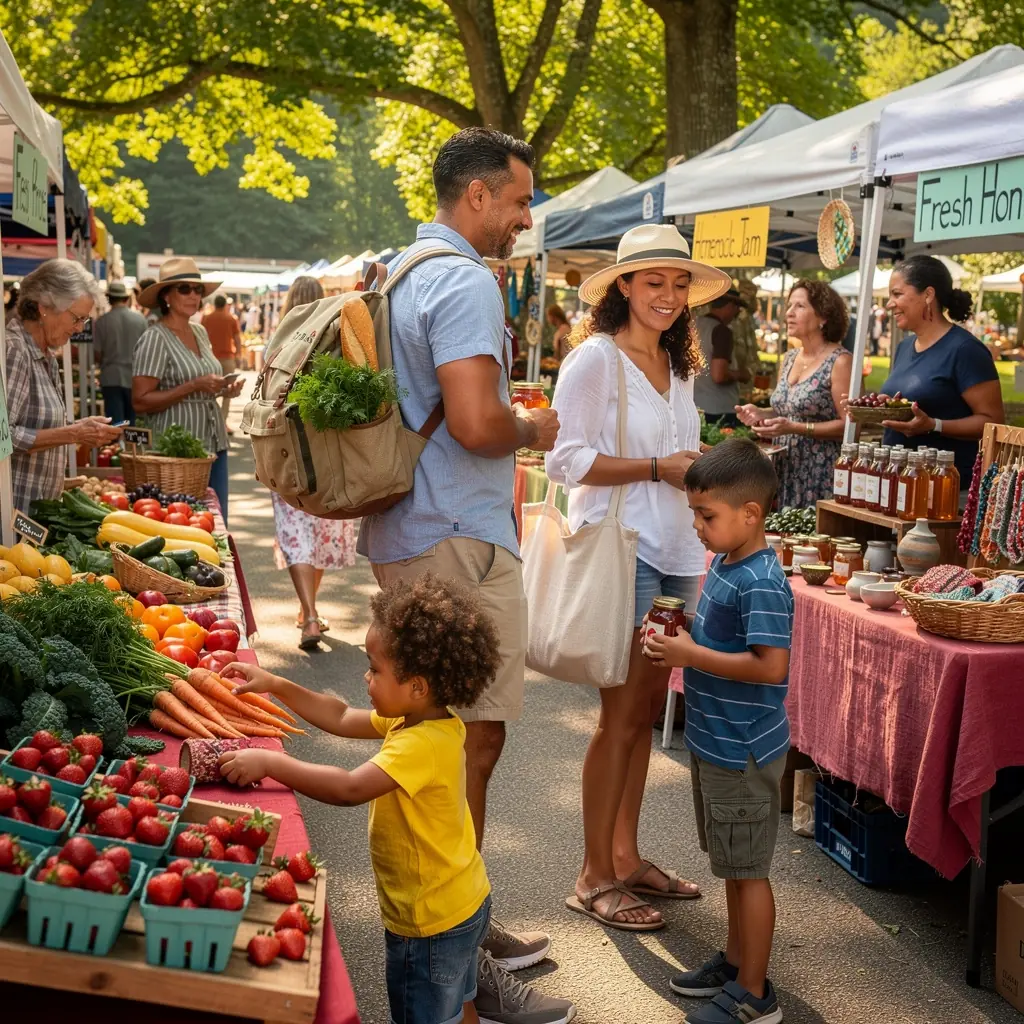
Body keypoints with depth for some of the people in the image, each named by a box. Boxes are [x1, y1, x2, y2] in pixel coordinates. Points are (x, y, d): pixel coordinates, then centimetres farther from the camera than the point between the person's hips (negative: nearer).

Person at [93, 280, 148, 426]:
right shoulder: (140, 319, -5)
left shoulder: (102, 321, -8)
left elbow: (97, 355, -4)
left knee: (116, 424, 0)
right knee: (131, 422, 14)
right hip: (134, 377, 2)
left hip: (111, 378, -1)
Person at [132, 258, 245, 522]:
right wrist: (194, 386, -21)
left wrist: (224, 389, 4)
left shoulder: (200, 333, 13)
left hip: (214, 443, 7)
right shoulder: (155, 338, -10)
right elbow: (140, 401, -16)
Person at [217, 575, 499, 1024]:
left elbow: (350, 788, -41)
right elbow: (343, 719, 8)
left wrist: (269, 762, -35)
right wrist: (277, 686, 4)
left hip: (429, 926, -10)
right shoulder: (427, 719, -1)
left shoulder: (420, 745, -31)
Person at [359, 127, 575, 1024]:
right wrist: (534, 429, -7)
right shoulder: (465, 282, -16)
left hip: (409, 535, 10)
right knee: (472, 742, -2)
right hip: (459, 542, -10)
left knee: (449, 739, 18)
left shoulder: (398, 272, 16)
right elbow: (476, 423, -27)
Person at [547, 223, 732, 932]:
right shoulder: (596, 358, -8)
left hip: (675, 554, 7)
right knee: (623, 715, -3)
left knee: (646, 709, 12)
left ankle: (625, 855, 25)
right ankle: (595, 878, 9)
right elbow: (566, 458, -14)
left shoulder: (677, 366, 15)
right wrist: (658, 467, -17)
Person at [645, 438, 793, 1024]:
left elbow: (771, 666, -29)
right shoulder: (725, 563, 6)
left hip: (743, 752, -9)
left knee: (748, 869, 3)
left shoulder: (761, 583, -23)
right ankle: (736, 960, 37)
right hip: (715, 741, 9)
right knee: (733, 865, 21)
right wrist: (680, 636, -1)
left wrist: (692, 655, -23)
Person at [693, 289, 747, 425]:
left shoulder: (693, 326, 8)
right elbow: (719, 375, -24)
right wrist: (740, 374, -6)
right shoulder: (721, 330, -15)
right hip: (719, 410, -8)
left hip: (696, 407, 8)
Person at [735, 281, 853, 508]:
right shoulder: (789, 358, 11)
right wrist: (760, 413, 1)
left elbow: (847, 424, -15)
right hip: (784, 470, 7)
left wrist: (795, 428, -23)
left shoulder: (839, 362, -11)